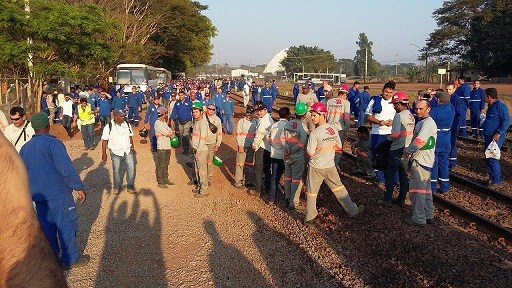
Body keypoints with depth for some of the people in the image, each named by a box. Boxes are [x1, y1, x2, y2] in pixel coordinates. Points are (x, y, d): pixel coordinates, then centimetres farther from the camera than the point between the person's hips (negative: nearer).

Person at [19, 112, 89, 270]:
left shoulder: (25, 147, 10)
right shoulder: (53, 143, -14)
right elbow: (67, 169, -21)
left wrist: (32, 190, 27)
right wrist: (79, 187, -14)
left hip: (38, 195, 7)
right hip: (58, 193, -7)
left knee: (47, 227, 15)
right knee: (67, 224, 3)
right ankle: (70, 260, 10)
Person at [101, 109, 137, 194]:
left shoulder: (127, 124, 2)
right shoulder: (109, 127, -11)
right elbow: (104, 140, -6)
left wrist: (132, 147, 13)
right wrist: (104, 153, -7)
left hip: (128, 151, 3)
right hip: (116, 152, -3)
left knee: (131, 168, 0)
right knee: (116, 171, 9)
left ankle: (130, 187, 15)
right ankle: (117, 188, 28)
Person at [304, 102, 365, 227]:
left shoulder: (314, 133, -21)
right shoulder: (333, 129, -3)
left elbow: (310, 153, -16)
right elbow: (338, 147, 8)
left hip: (316, 167, -5)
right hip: (330, 166, 5)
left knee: (311, 192, 10)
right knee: (339, 188, 19)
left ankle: (310, 218, 19)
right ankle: (352, 210, 28)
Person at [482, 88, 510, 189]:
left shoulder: (500, 106, -15)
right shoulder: (491, 106, 14)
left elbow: (507, 121, -19)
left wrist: (498, 133, -24)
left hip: (496, 137, -10)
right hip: (488, 136, 10)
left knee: (493, 159, -10)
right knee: (488, 158, 13)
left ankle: (497, 181, -2)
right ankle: (492, 178, 23)